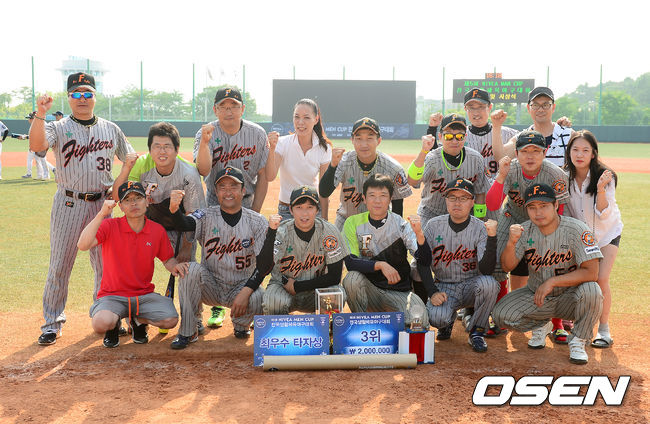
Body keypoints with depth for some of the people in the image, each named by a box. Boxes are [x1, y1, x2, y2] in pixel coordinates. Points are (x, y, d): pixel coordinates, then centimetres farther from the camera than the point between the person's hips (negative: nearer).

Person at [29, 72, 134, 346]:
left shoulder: (111, 129, 10)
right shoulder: (58, 128, 1)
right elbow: (37, 145, -20)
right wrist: (40, 114, -33)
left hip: (102, 203, 3)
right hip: (68, 204, -2)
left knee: (106, 264, 7)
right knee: (59, 264, 0)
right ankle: (52, 322, 10)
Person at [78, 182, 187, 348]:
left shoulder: (158, 230, 3)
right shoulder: (110, 226, -7)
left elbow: (167, 259, 17)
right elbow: (82, 245, -24)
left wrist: (174, 266, -8)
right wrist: (102, 214, -30)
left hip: (144, 295, 3)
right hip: (112, 295, -3)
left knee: (170, 320, -23)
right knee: (101, 323, -33)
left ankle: (138, 320, 13)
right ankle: (114, 324, 9)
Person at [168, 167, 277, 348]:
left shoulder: (257, 222, -7)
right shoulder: (206, 216, -5)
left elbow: (264, 264, -13)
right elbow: (186, 224, -30)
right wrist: (174, 210, -51)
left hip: (243, 286, -1)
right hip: (211, 288, 1)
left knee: (259, 301, -31)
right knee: (191, 269, -27)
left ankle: (241, 324, 8)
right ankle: (188, 332, -13)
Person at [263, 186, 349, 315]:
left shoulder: (329, 231, -13)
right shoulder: (281, 233, -16)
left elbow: (334, 276, -11)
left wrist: (297, 286, -13)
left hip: (315, 290, 1)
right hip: (282, 286, -1)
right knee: (274, 301, -34)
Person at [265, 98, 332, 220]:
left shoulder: (324, 148, -7)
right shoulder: (283, 143, -10)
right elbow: (270, 177, -20)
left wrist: (324, 220, -3)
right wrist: (272, 148, -32)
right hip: (286, 210, -1)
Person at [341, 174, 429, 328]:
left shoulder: (401, 225, -6)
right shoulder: (353, 223, -4)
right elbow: (350, 262, -13)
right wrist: (380, 264, -26)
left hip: (399, 292, 0)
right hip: (368, 290, 0)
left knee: (418, 321, -27)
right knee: (352, 278, -32)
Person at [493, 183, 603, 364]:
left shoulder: (576, 229, -19)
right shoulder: (525, 230, -6)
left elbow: (591, 272, -24)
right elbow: (507, 267, -12)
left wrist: (551, 282, -27)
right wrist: (511, 243, -33)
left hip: (568, 297, -3)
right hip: (535, 295, 3)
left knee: (591, 291, -35)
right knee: (501, 313, -19)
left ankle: (578, 341, -8)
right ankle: (542, 325, 14)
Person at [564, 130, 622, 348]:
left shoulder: (605, 176, -22)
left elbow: (604, 214, -26)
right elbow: (564, 210, 1)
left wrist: (601, 190, -39)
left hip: (607, 232, -3)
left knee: (601, 280, -14)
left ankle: (604, 329, 2)